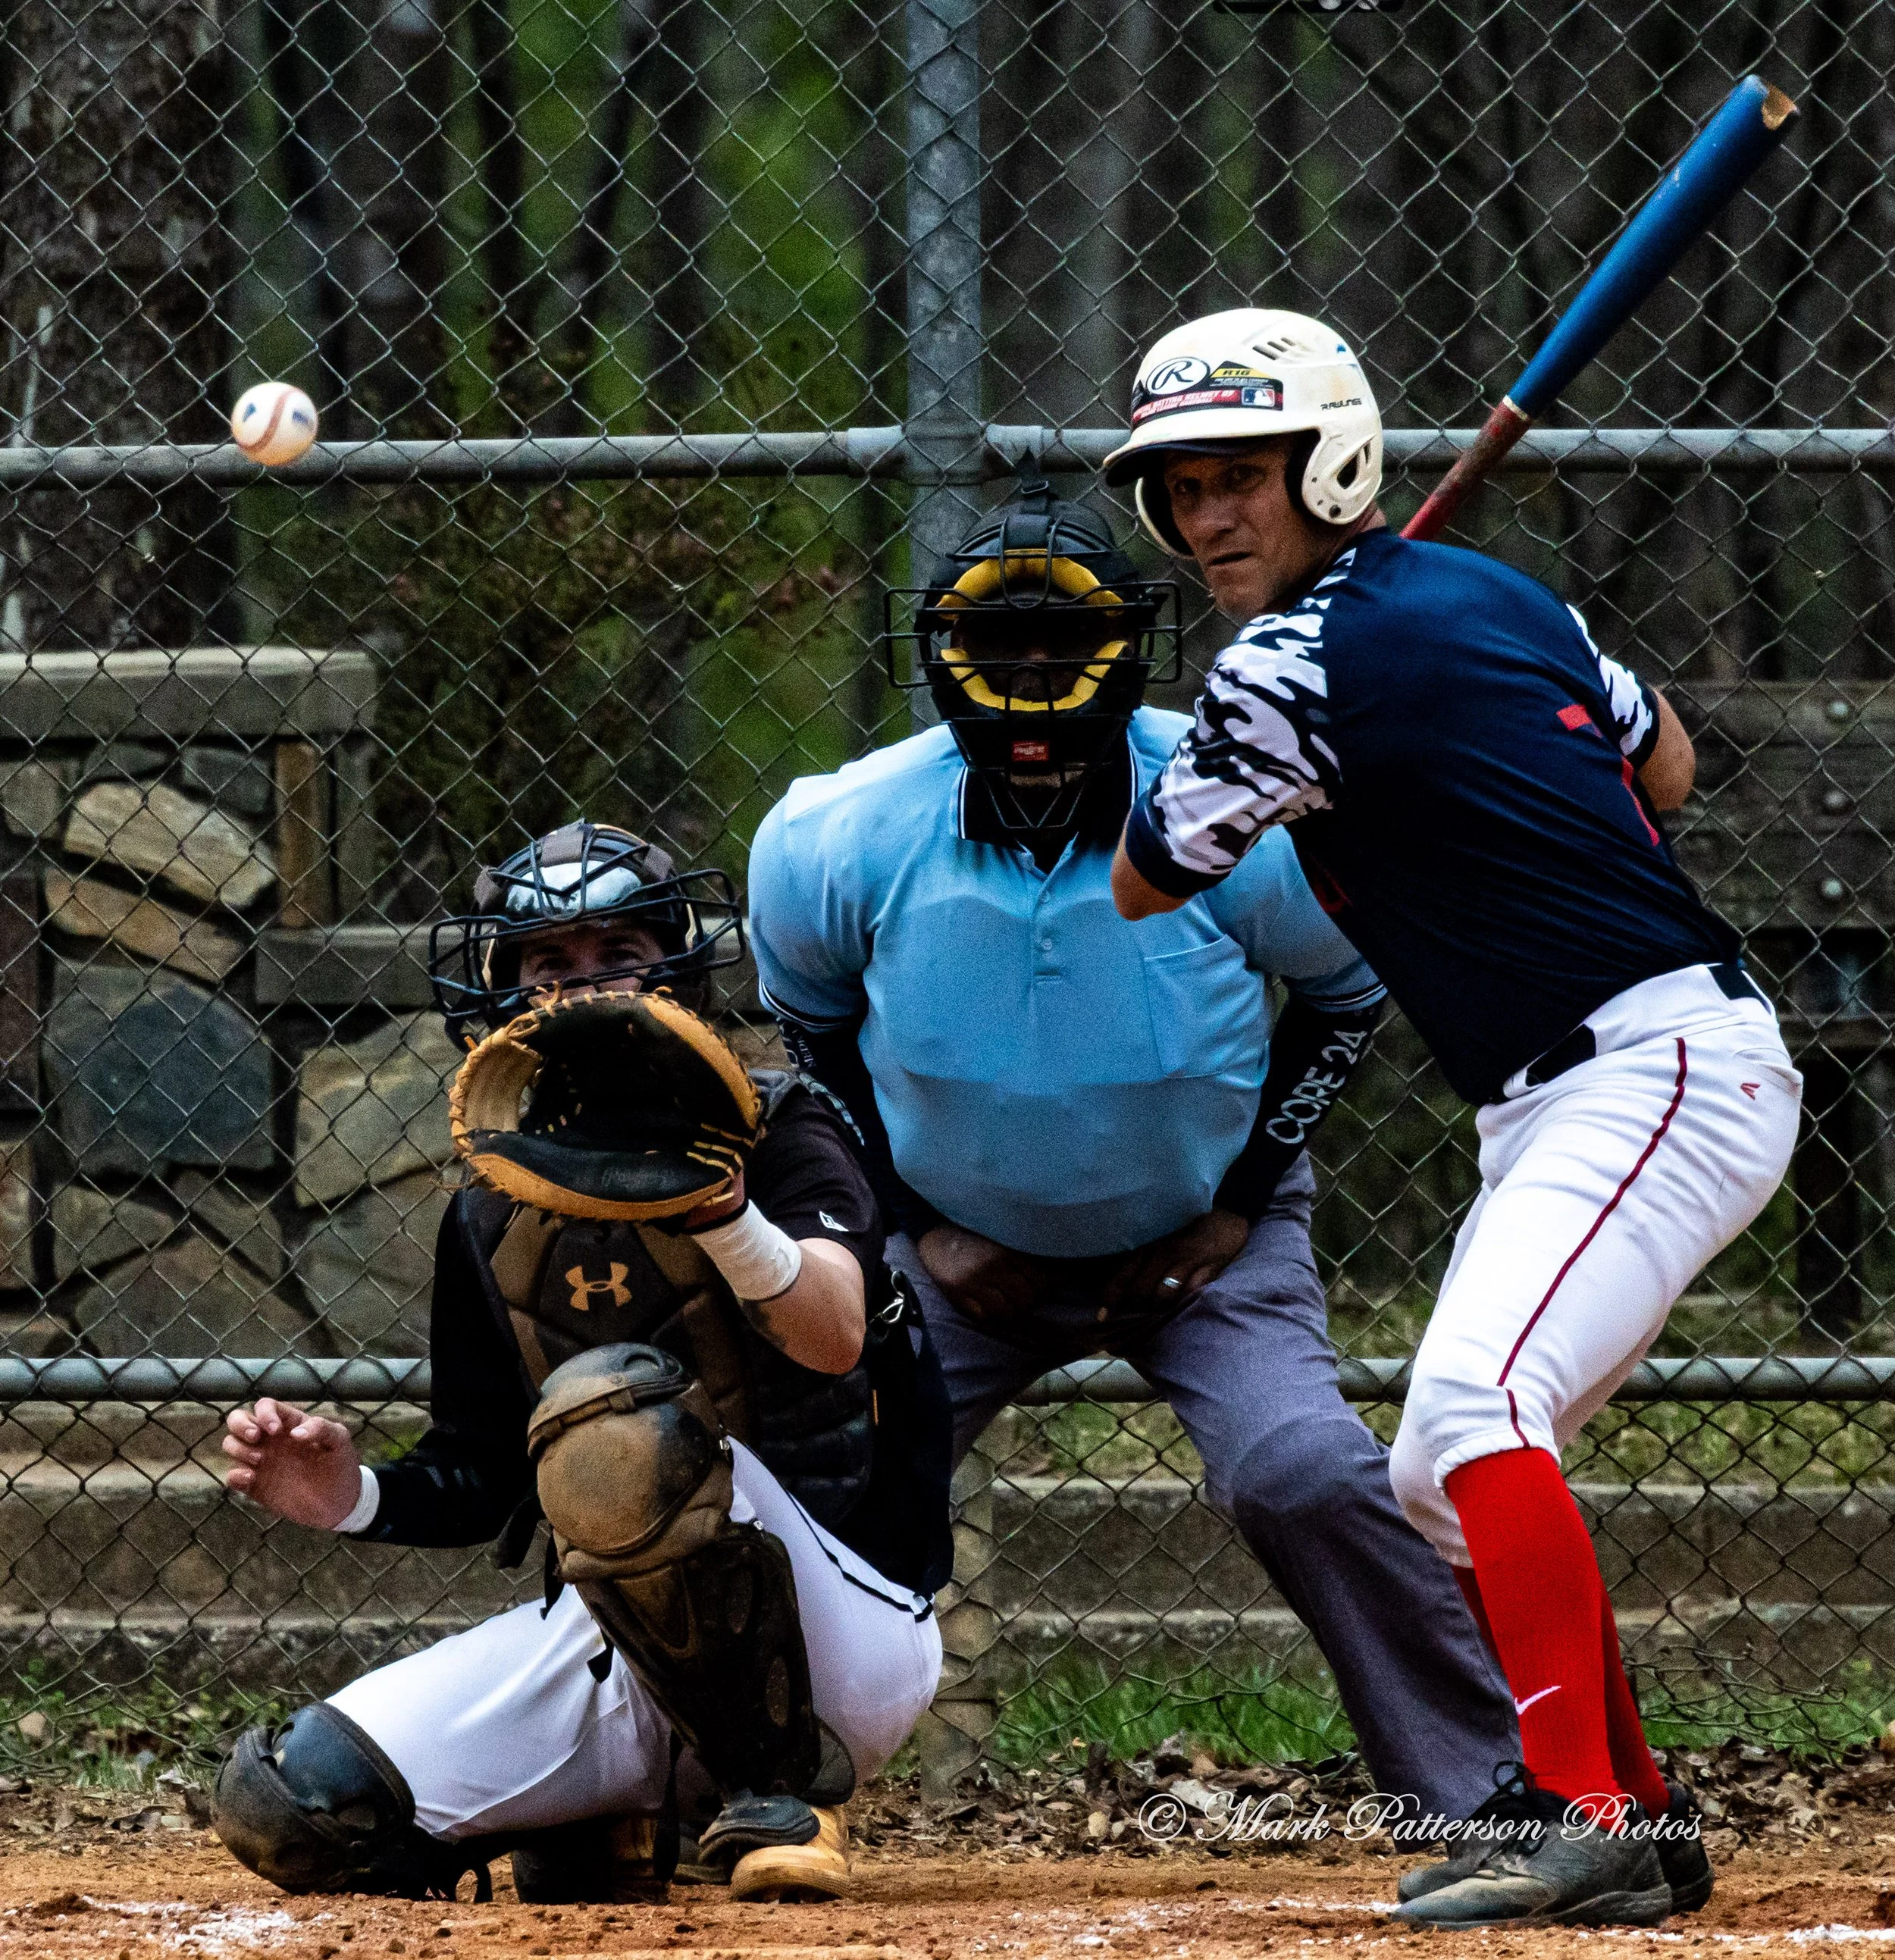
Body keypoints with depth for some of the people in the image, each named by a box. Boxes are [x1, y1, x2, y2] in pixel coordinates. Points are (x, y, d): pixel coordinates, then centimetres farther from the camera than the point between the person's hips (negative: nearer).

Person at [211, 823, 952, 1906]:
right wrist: (356, 1498, -5)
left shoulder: (780, 1133, -5)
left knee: (611, 1411, -35)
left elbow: (836, 1338, -26)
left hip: (846, 1632, -6)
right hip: (619, 1650, 6)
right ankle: (621, 1823, 14)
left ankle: (784, 1793, -18)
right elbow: (483, 1479, 16)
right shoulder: (495, 1214, 11)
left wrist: (723, 1215, -45)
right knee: (291, 1801, -12)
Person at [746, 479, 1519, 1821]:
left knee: (1304, 1475, -24)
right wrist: (910, 1221, -4)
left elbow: (1347, 992, -3)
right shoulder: (846, 841, -18)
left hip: (1203, 1239, -2)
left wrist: (1241, 1202, -8)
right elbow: (815, 1027, 4)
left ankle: (1492, 1803, -13)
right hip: (963, 1246, 2)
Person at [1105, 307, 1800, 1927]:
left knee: (1475, 1400, -27)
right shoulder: (1492, 590, 12)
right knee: (1447, 1484, 14)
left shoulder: (1294, 672, -14)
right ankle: (1640, 1822, 19)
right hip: (1560, 1109, 10)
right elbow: (1663, 769, 26)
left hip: (1659, 1073, -10)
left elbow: (1144, 883, 1)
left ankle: (1581, 1817, -32)